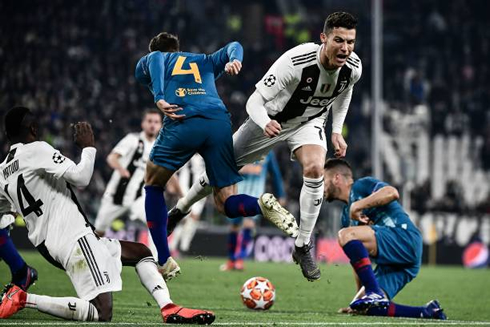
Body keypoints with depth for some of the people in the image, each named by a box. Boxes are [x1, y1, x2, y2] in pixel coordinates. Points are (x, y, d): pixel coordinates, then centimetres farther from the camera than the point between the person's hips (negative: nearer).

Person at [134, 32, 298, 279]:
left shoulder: (147, 61, 27)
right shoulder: (205, 62, 39)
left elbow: (154, 60, 3)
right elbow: (233, 47, 24)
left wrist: (159, 98, -11)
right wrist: (234, 61, 2)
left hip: (182, 122, -3)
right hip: (220, 123, 3)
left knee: (153, 185, 21)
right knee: (225, 204, 9)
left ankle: (164, 262, 13)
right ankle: (263, 205, -25)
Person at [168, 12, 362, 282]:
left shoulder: (353, 67, -22)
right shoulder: (296, 61, -38)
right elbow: (255, 100, -32)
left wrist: (336, 131, -1)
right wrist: (265, 124, -53)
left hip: (309, 122, 2)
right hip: (272, 118, -2)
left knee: (315, 169, -27)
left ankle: (303, 247, -13)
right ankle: (181, 209, 38)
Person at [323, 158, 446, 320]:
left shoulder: (361, 186, 4)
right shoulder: (347, 215, 28)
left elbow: (392, 192, -18)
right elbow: (357, 259, 28)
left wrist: (357, 206, -15)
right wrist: (360, 295, 23)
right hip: (389, 264, 9)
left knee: (346, 235, -26)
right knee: (365, 308, -6)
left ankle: (375, 293, -31)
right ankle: (428, 312, -1)